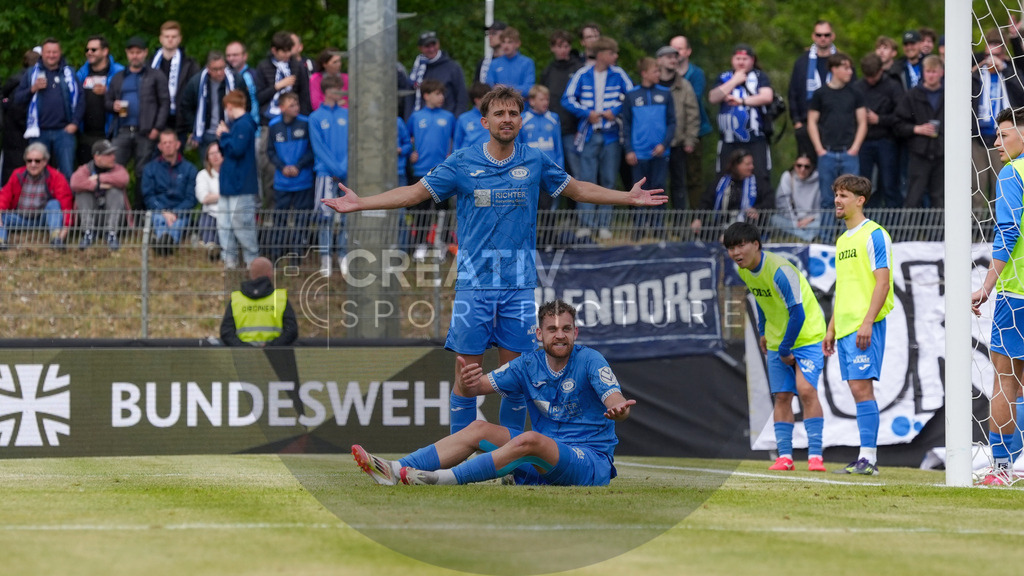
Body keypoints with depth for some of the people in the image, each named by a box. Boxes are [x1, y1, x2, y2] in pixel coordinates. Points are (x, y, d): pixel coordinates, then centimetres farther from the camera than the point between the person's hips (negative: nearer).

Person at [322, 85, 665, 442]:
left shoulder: (535, 162, 6)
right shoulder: (462, 164, 1)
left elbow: (578, 189, 20)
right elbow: (415, 192, 6)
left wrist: (629, 198, 19)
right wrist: (359, 203, -2)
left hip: (519, 284, 1)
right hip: (474, 283, -1)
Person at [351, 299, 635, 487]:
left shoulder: (590, 360, -10)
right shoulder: (529, 365, 7)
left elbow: (615, 401, -25)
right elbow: (483, 385, 1)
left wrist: (619, 409, -51)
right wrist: (471, 381, -25)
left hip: (592, 463, -6)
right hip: (543, 466, 6)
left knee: (530, 440, -33)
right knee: (479, 429, -6)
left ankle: (444, 478, -38)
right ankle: (397, 471, -20)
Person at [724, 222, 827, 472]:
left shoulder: (779, 271, -27)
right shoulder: (744, 270, -2)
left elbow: (797, 314, -24)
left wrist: (785, 350, -16)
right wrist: (763, 332, 18)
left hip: (806, 336, -7)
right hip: (777, 342, 7)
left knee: (806, 390, -18)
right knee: (782, 396, 2)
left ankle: (815, 455, -16)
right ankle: (784, 455, 3)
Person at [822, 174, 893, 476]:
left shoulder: (874, 235, -7)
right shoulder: (842, 240, 20)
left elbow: (883, 283, -13)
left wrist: (867, 322, -20)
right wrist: (831, 328, 22)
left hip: (865, 326, -9)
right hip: (845, 326, 9)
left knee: (862, 386, -13)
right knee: (857, 389, 7)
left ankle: (868, 458, -14)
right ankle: (867, 458, 8)